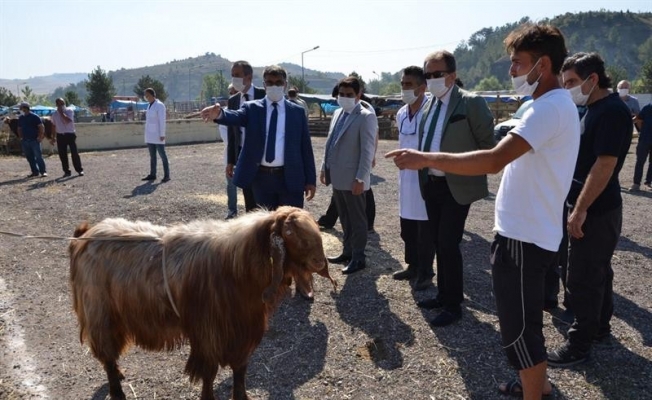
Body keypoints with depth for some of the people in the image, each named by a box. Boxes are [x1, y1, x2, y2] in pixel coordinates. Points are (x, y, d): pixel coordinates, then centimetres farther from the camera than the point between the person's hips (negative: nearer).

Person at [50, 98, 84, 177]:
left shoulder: (69, 111, -3)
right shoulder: (55, 114, 9)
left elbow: (68, 120, -20)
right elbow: (54, 126, 15)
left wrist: (61, 112, -14)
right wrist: (53, 137, 13)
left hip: (70, 134, -4)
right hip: (60, 136, 4)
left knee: (74, 153, -5)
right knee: (62, 154, 4)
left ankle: (79, 170, 3)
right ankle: (66, 171, 13)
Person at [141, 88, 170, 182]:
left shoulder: (159, 105, -9)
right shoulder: (149, 106, 16)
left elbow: (162, 121, -14)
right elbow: (148, 120, 18)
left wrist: (162, 135, -19)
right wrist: (147, 134, 14)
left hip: (158, 135, -8)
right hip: (150, 136, 8)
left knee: (162, 155, -6)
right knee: (152, 156, 9)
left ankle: (166, 175, -3)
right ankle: (152, 175, 12)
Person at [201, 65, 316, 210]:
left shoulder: (297, 111, 5)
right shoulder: (252, 108, 4)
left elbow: (306, 147, 4)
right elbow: (235, 116, -18)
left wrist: (310, 180, 1)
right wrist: (219, 114, -43)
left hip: (290, 178, 0)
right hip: (262, 177, 1)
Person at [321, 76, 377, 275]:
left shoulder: (366, 117, -12)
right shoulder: (338, 113, 12)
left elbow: (368, 150, -17)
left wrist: (360, 178, -20)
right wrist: (324, 168, 14)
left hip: (352, 179, -8)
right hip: (337, 176, 8)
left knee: (357, 219, 5)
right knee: (345, 218, 18)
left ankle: (358, 258, 15)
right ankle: (348, 252, 31)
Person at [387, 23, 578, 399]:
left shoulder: (550, 108, -22)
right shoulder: (556, 104, 13)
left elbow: (494, 160, -33)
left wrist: (426, 159, -30)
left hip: (523, 237, -11)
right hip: (528, 232, 11)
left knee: (518, 328, 3)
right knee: (526, 320, 24)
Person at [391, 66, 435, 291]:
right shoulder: (401, 115, 7)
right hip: (406, 179, 7)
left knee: (425, 231, 5)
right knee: (407, 229, 17)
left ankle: (425, 272, 19)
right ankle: (412, 266, 32)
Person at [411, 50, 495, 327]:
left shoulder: (471, 103, -12)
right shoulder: (429, 104, 9)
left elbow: (487, 145, -8)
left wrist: (474, 175, -5)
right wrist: (423, 171, 10)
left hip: (457, 186, -7)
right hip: (431, 185, 7)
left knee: (449, 245, -5)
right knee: (438, 244, 15)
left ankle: (454, 305, 11)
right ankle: (444, 295, 31)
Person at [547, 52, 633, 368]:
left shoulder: (612, 111, -18)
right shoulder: (595, 109, 12)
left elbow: (605, 164, -24)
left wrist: (580, 210, -24)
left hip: (596, 211, -10)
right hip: (594, 208, 10)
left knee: (582, 278, -3)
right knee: (598, 272, 18)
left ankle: (580, 344, 8)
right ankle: (600, 330, 32)